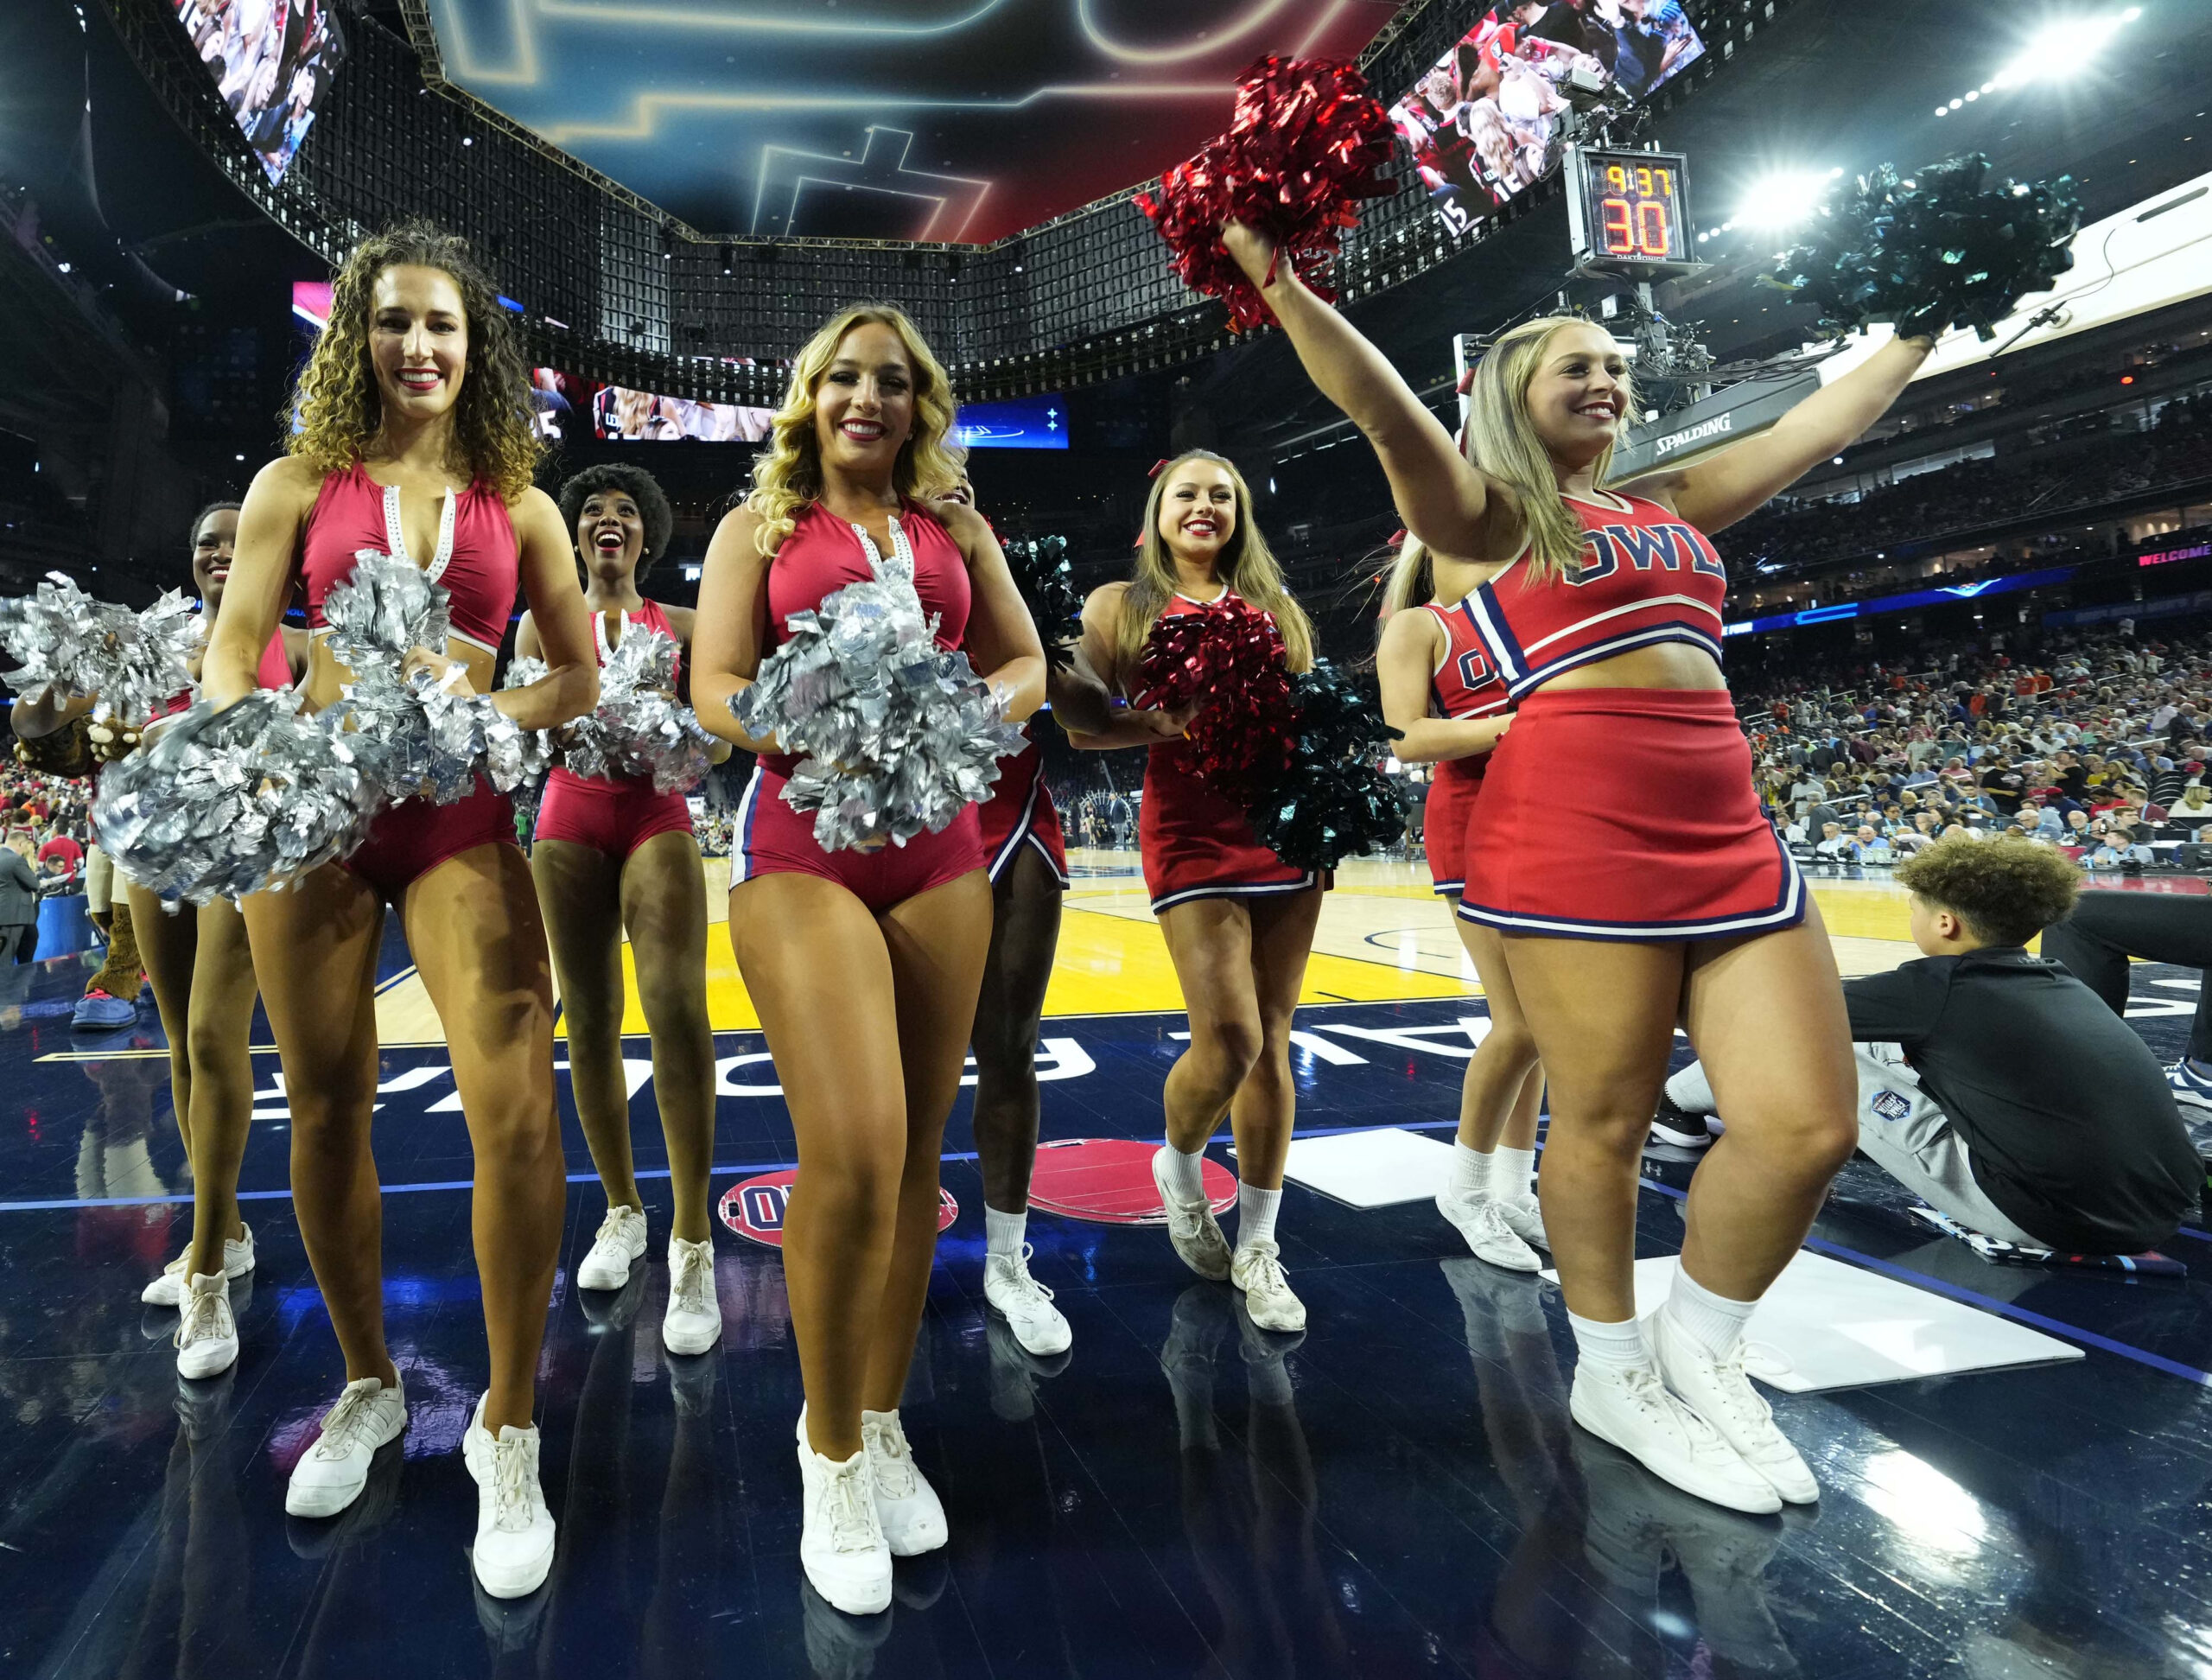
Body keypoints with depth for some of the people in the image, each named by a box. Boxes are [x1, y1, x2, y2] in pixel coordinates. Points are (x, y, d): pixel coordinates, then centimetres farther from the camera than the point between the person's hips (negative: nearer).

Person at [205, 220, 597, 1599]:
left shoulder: (518, 507, 10)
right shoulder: (299, 484, 9)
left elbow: (580, 675, 10)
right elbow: (232, 647, 2)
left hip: (459, 823, -1)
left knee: (518, 1107, -16)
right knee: (327, 1111, 8)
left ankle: (509, 1429, 1)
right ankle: (368, 1384, 31)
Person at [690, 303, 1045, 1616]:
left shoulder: (957, 530, 17)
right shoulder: (762, 526, 10)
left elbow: (1027, 664, 15)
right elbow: (715, 688, 0)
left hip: (938, 846, 4)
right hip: (802, 843, -3)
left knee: (916, 1154, 6)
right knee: (853, 1153, -15)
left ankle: (885, 1424, 25)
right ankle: (832, 1452, 8)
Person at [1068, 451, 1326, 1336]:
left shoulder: (1273, 605, 17)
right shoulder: (1120, 604, 8)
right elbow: (1083, 729, 1)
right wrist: (1170, 722, -15)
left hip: (1287, 830, 4)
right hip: (1191, 833, -3)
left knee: (1271, 1041, 4)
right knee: (1229, 1040, -11)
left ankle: (1257, 1247, 17)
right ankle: (1179, 1170, 22)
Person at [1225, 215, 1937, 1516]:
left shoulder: (1674, 509, 24)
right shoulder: (1493, 514, 5)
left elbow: (1829, 421, 33)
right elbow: (1385, 409, -10)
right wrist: (1281, 284, -21)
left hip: (1730, 834, 7)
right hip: (1575, 836, -6)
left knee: (1810, 1123, 0)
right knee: (1605, 1123, 0)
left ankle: (1697, 1347, 23)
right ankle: (1614, 1376, 23)